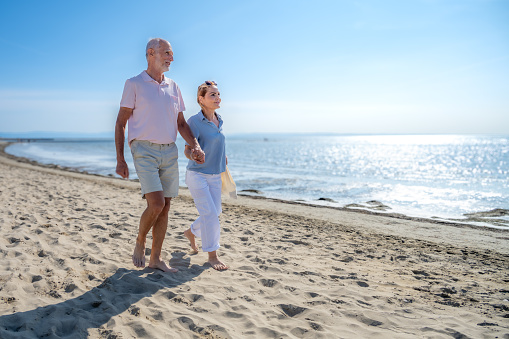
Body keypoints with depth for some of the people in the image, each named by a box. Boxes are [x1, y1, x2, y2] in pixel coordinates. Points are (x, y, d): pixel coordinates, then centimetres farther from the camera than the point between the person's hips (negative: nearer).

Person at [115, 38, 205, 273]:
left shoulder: (173, 87, 14)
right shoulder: (134, 84, 0)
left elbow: (181, 123, 16)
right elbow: (120, 123, 0)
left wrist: (195, 146, -2)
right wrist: (120, 160, -6)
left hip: (169, 152, 5)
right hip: (144, 150, -5)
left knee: (165, 207, 5)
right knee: (156, 203, -17)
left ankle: (155, 259, 17)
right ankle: (140, 241, 12)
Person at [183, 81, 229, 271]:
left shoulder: (218, 121, 5)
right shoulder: (194, 121, -15)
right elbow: (187, 149, -19)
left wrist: (222, 157, 11)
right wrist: (193, 155, -41)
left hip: (215, 176, 7)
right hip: (197, 175, -7)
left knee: (214, 214, 13)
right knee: (209, 214, -11)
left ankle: (191, 232, 41)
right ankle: (212, 255, 3)